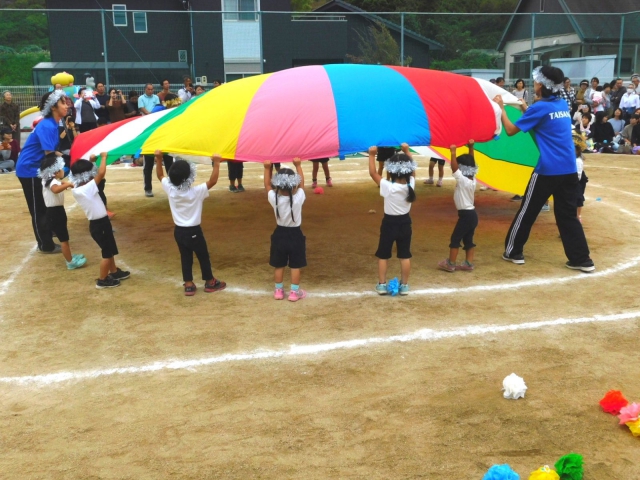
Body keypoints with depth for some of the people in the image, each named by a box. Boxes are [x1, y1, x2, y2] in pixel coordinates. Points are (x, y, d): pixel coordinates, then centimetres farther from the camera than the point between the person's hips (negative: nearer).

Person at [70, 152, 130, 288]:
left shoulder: (76, 190, -2)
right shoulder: (87, 189, -26)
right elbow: (101, 173, -32)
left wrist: (91, 161, 10)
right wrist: (103, 157, -18)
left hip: (99, 222, 9)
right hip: (99, 224, -9)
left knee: (110, 249, 24)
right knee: (107, 252, 6)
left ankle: (114, 272, 41)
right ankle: (102, 280, 17)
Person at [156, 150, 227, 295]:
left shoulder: (170, 190, -9)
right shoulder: (196, 192, -23)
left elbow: (160, 176, 8)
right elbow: (213, 181, -22)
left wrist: (159, 159, 12)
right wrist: (216, 164, -18)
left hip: (179, 231, 4)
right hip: (194, 231, -4)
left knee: (185, 258, 15)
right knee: (203, 256, 13)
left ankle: (189, 285, 19)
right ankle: (210, 283, 25)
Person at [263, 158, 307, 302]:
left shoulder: (274, 199, -17)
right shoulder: (298, 198, -20)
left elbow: (267, 185, 1)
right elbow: (302, 183, -2)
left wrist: (267, 168, 6)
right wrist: (298, 165, 5)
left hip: (280, 234, 2)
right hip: (295, 234, -1)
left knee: (279, 265, 14)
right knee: (295, 266, 10)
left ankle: (278, 291, 24)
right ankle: (294, 292, 15)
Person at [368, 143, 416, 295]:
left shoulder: (388, 187, -23)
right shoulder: (411, 185, -12)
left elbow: (373, 173, -15)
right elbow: (412, 169, 7)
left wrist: (372, 155, -9)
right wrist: (407, 151, 13)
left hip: (389, 223, -3)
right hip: (405, 223, 3)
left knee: (383, 255, 12)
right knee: (405, 255, 12)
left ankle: (382, 285, 15)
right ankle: (404, 285, 18)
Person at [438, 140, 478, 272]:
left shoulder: (463, 180, -17)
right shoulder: (472, 178, 6)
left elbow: (454, 168, -28)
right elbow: (470, 163, 16)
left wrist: (453, 153, -29)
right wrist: (471, 148, 15)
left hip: (466, 214, -9)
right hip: (472, 214, 9)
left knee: (455, 238, -1)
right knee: (468, 239, 13)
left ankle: (450, 264, 3)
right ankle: (468, 263, 16)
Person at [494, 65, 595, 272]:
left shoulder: (540, 107, -10)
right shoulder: (563, 105, 12)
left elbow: (511, 130, -6)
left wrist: (501, 108, 5)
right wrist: (526, 109, 24)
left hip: (547, 170, -7)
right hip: (569, 170, 7)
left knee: (527, 211, 7)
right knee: (568, 215, 10)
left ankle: (513, 252, 18)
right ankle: (582, 260, 8)